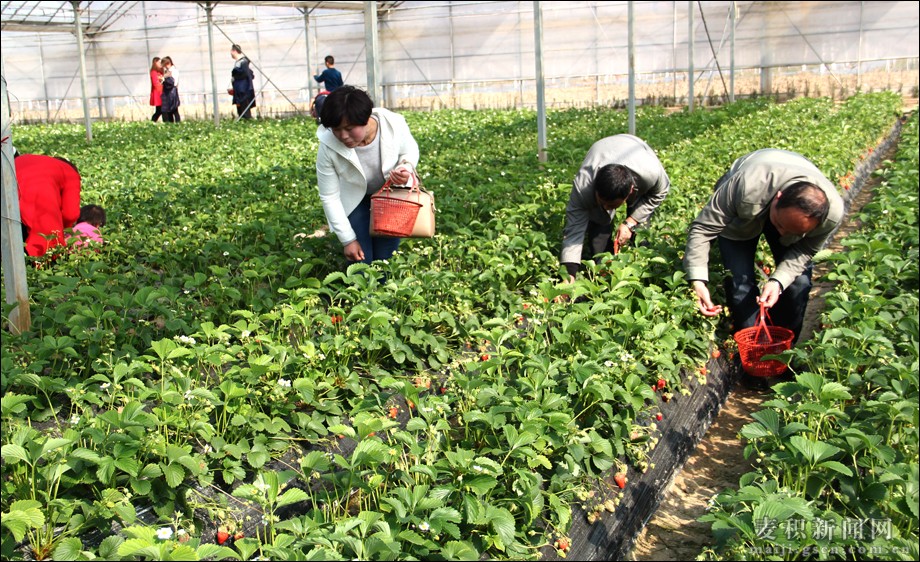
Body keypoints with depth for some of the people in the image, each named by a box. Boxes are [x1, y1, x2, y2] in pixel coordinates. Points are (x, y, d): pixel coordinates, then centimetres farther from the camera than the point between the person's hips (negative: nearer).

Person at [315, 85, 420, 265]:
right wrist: (348, 240, -16)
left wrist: (406, 168, -31)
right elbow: (329, 197, -19)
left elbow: (410, 151, -6)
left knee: (385, 257, 4)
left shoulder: (394, 125, -31)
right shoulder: (328, 147, -31)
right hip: (354, 199, -1)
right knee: (360, 262, -4)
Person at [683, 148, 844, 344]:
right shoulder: (746, 188, -48)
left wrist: (778, 281, -37)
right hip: (740, 218, -2)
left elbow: (804, 251, -19)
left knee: (799, 280, -7)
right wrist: (698, 281, -48)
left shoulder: (832, 212, -36)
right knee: (740, 281, -15)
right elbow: (702, 229, -40)